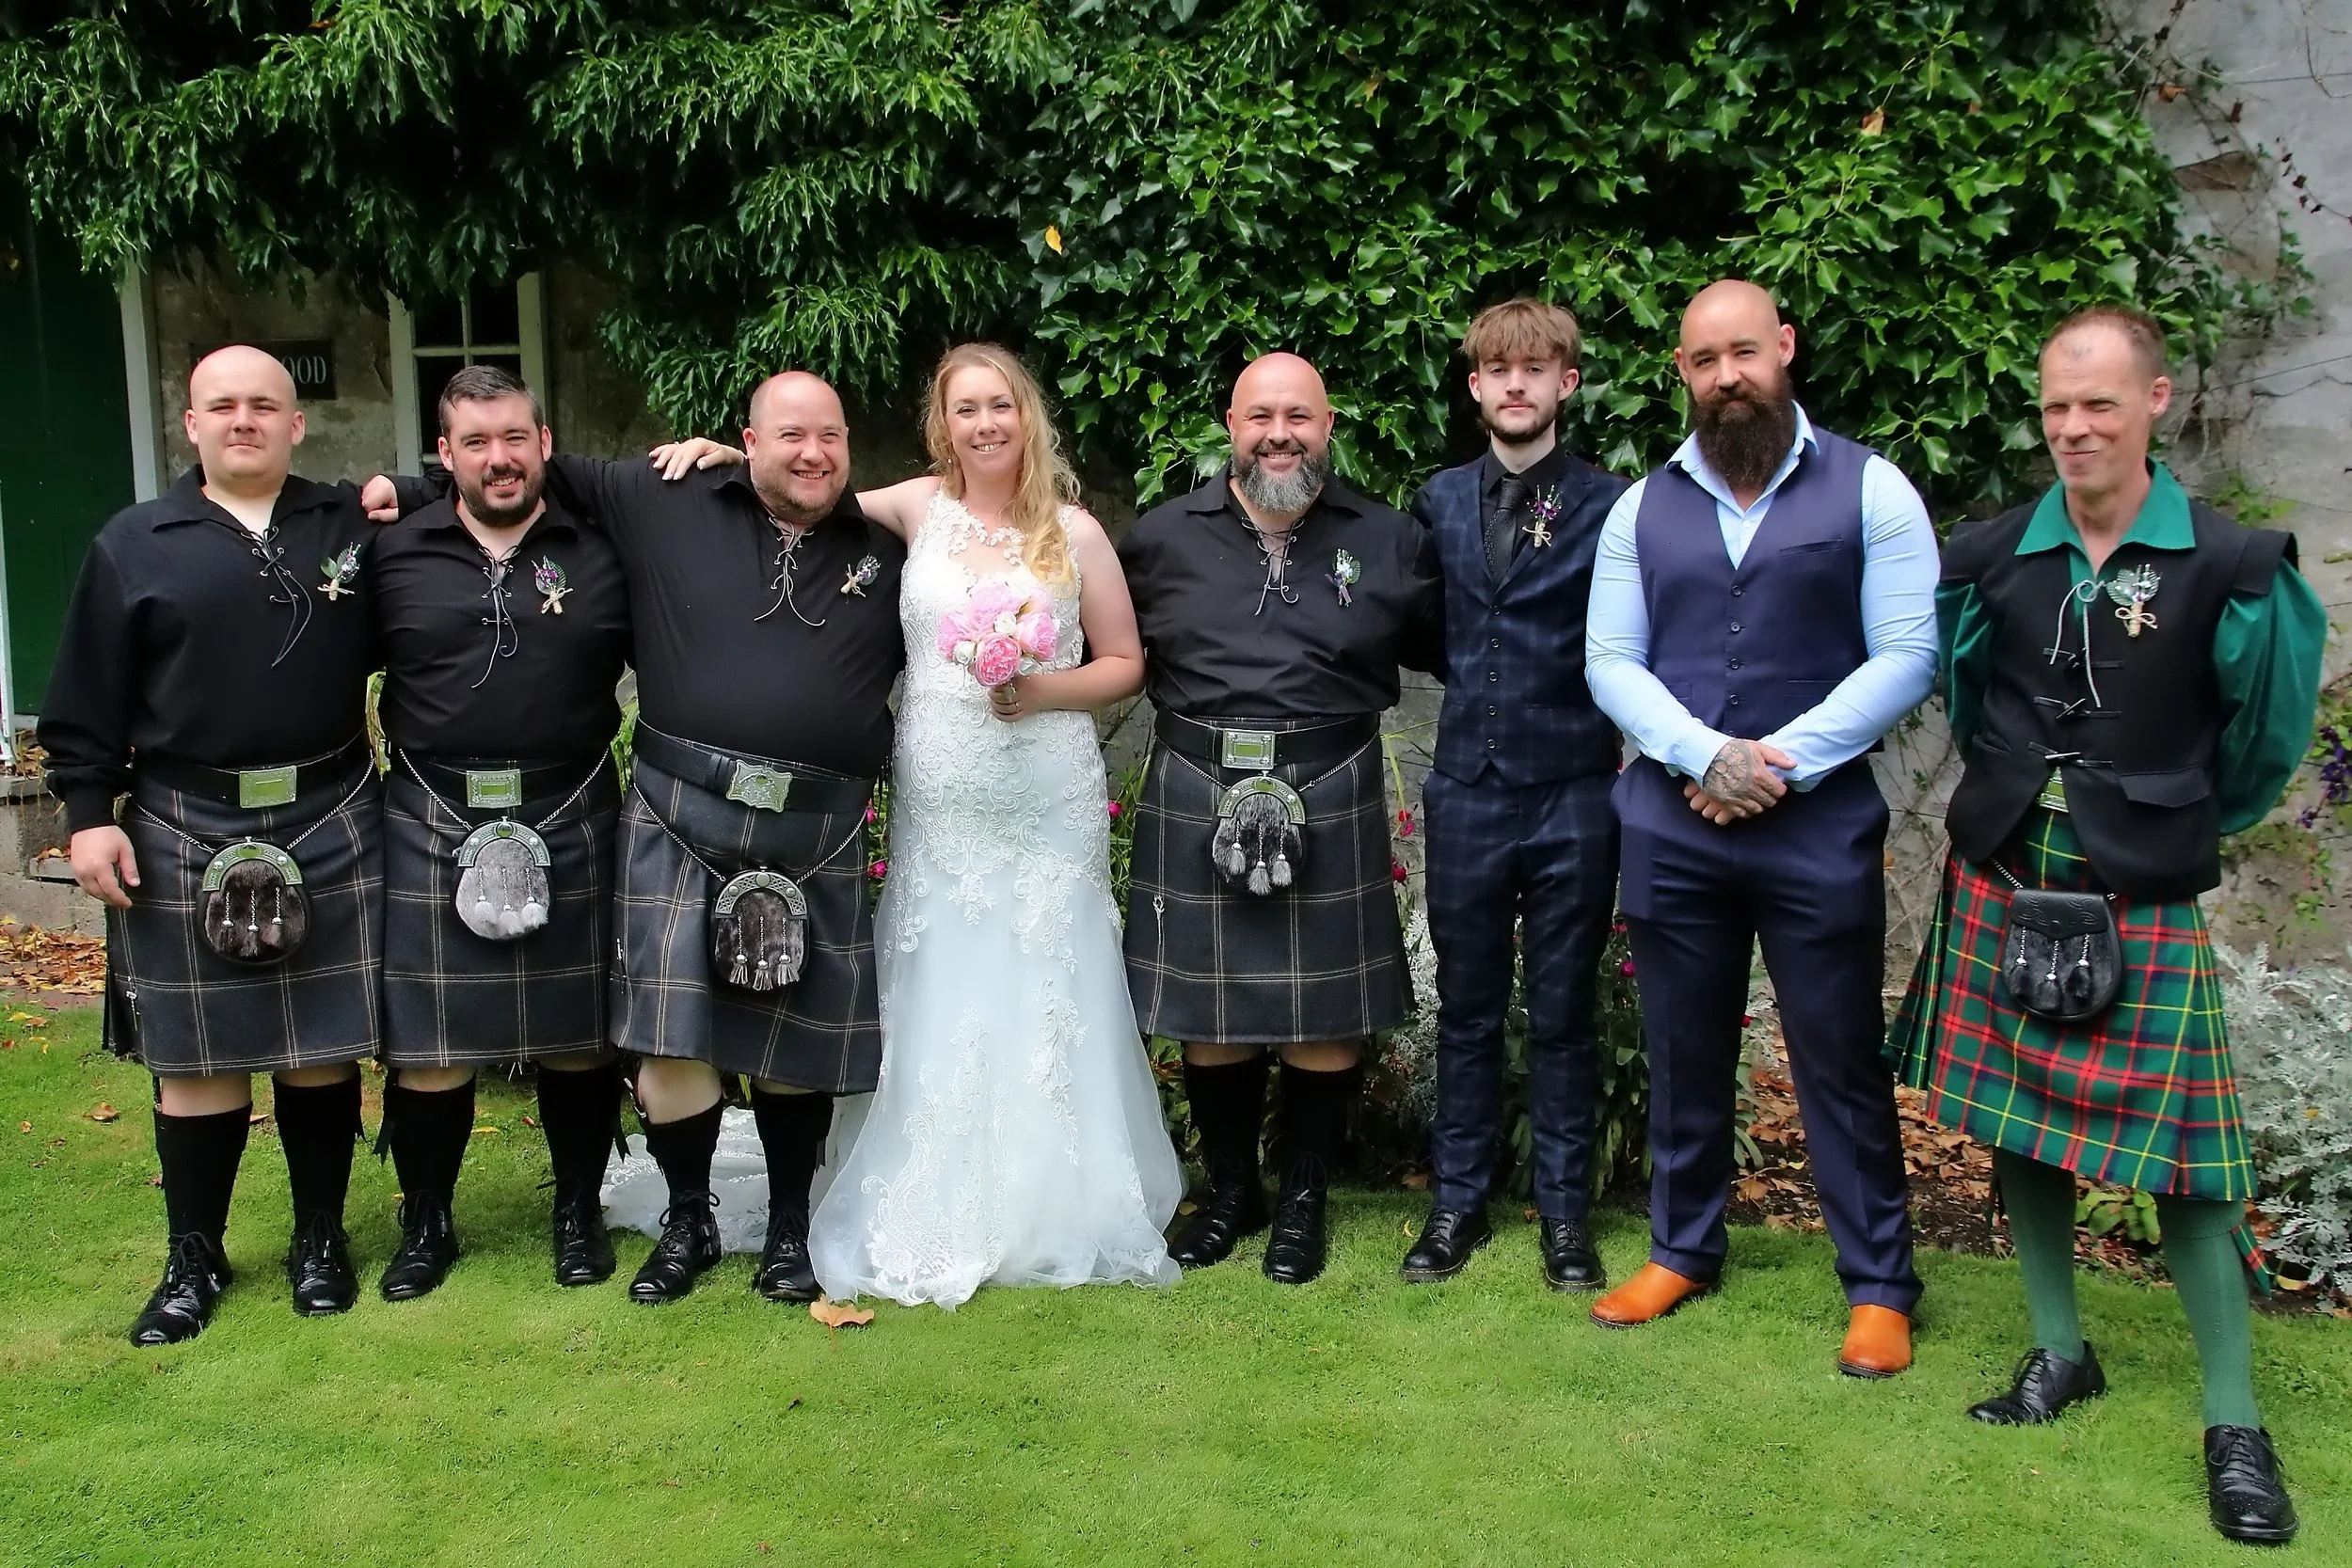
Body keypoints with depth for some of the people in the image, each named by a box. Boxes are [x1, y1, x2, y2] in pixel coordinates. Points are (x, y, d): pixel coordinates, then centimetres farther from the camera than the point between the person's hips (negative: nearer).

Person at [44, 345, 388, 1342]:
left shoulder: (353, 528, 6)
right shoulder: (133, 546, 4)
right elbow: (87, 702, 4)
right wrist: (88, 813, -3)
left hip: (332, 829, 1)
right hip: (185, 838, 0)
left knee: (323, 1047, 8)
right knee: (196, 1059, 5)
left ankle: (320, 1240, 23)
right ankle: (194, 1260, 19)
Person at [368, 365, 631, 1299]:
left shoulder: (601, 554, 4)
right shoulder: (394, 554, 5)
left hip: (570, 825, 0)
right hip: (433, 826, 0)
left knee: (577, 1033, 10)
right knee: (427, 1039, 6)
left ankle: (580, 1209, 27)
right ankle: (426, 1221, 24)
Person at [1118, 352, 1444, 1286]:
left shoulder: (1390, 543, 3)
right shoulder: (1163, 537, 4)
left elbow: (1444, 651, 10)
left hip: (1330, 805, 0)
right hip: (1197, 804, 1)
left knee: (1327, 1016, 6)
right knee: (1207, 1014, 10)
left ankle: (1303, 1201, 26)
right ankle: (1231, 1191, 31)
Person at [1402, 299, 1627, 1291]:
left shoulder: (1610, 505, -4)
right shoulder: (1439, 501, 7)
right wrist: (1475, 698, 8)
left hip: (1573, 794, -3)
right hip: (1466, 791, 3)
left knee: (1563, 1013, 8)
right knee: (1467, 1009, 11)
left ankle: (1563, 1209, 22)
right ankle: (1458, 1201, 24)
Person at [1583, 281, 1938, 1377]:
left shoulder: (1868, 491, 0)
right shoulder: (1641, 509, 8)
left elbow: (1906, 655, -6)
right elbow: (1611, 661, 3)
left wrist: (1782, 760, -13)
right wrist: (1705, 755, -12)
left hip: (1820, 823, -2)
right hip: (1672, 823, 3)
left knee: (1841, 1058, 3)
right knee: (1683, 1052, 12)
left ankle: (1879, 1287, 17)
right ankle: (1682, 1249, 29)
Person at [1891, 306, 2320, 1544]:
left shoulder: (2227, 568, -9)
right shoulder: (1993, 557, 0)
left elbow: (2267, 733, 4)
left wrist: (2185, 823, 12)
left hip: (2142, 896, -4)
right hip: (2003, 879, 4)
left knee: (2177, 1155, -2)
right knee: (2014, 1119, 11)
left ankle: (2234, 1420, 11)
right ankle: (2061, 1351, 28)